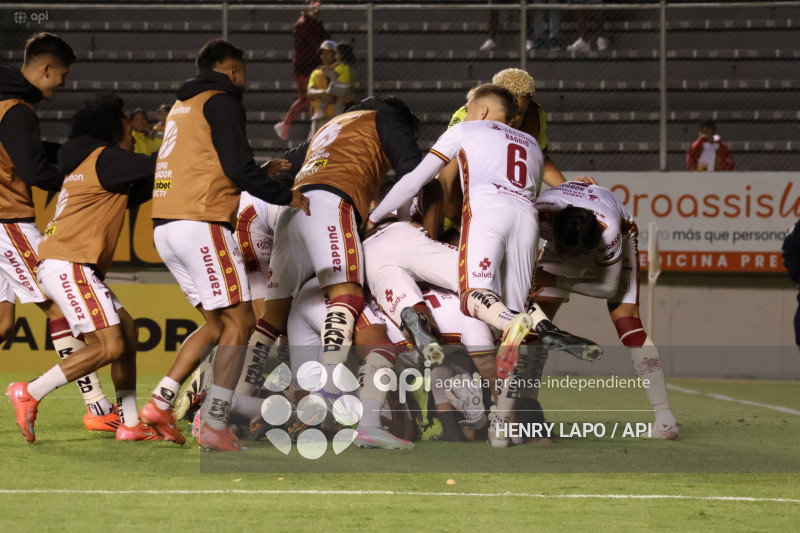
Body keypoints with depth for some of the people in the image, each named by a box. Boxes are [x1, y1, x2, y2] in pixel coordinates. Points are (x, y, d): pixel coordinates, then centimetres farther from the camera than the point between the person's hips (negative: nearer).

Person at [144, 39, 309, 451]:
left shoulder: (182, 106, 24)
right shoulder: (220, 101, -3)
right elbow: (238, 168, -11)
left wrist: (264, 177, 29)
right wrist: (286, 196, 1)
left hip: (166, 228, 9)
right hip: (201, 225, -9)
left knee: (216, 324, 15)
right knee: (239, 322, -6)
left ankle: (161, 402, 4)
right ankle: (215, 426, -12)